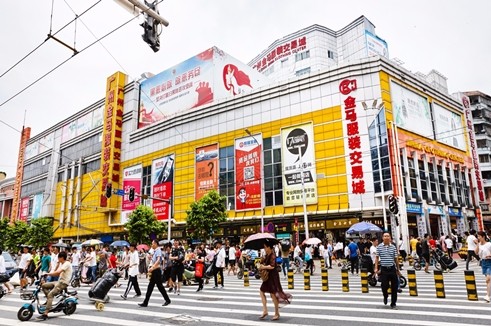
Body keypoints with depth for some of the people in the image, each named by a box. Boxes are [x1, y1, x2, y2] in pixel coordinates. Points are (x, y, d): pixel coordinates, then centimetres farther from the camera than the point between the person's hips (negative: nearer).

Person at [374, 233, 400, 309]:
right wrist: (376, 268, -5)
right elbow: (377, 258, 3)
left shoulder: (393, 247, 4)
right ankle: (385, 296, 30)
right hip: (384, 269, -2)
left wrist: (398, 269, 13)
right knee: (384, 286, -4)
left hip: (392, 268, 2)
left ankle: (393, 304, 18)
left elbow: (396, 259, 10)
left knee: (394, 287, 4)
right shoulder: (379, 247, 0)